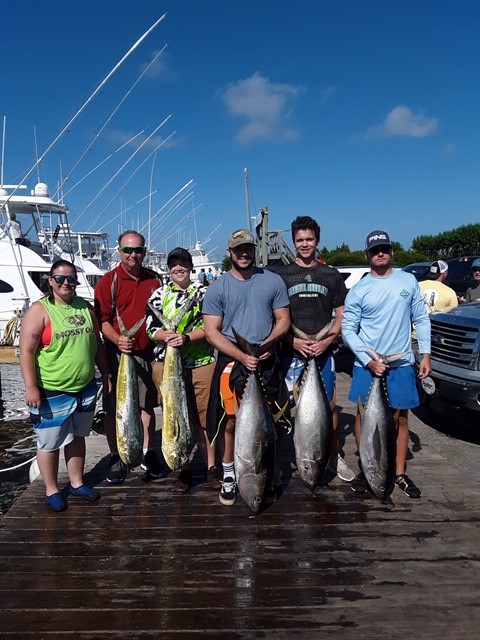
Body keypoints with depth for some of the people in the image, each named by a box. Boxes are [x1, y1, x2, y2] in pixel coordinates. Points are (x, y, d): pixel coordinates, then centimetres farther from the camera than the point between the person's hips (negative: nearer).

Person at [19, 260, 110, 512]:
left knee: (77, 437, 19)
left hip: (85, 389, 6)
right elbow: (27, 351, -14)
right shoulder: (39, 310, -11)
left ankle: (76, 483, 35)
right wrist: (31, 386, -19)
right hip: (52, 393, -5)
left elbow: (97, 344, 13)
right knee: (50, 443, 8)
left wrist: (106, 374, 12)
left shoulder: (86, 308, 6)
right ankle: (51, 490, 26)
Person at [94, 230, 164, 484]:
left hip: (147, 352, 3)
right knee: (114, 408, 7)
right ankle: (116, 458, 22)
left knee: (147, 405, 11)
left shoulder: (154, 279, 4)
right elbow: (102, 320, -9)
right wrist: (118, 340, -26)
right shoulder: (108, 281, -7)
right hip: (117, 354, -3)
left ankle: (149, 454, 26)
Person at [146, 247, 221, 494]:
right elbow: (151, 328, 4)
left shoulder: (203, 292, 4)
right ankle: (183, 469, 22)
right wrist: (166, 336, -17)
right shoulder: (159, 295, 8)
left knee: (205, 417, 3)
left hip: (202, 363, -1)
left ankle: (211, 468, 17)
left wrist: (186, 337, -19)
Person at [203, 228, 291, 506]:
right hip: (231, 362, -1)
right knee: (230, 422, 1)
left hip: (267, 361, 1)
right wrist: (242, 356, -16)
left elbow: (283, 320, 7)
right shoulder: (218, 288, 1)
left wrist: (268, 342, -12)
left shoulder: (273, 281, 5)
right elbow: (212, 332, -4)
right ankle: (229, 474, 20)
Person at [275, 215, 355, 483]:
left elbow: (341, 317, 8)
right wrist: (293, 341, -11)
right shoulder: (282, 275, 5)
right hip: (291, 352, -1)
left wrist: (326, 340, -9)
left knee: (329, 406, 6)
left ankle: (335, 456, 25)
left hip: (324, 352, 1)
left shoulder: (332, 276, 8)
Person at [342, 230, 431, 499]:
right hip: (367, 365, -1)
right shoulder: (359, 290, -5)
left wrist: (426, 353, -1)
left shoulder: (408, 281, 2)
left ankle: (400, 473, 24)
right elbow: (348, 329, -5)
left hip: (402, 364, 2)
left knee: (401, 418, 10)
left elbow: (421, 319, 7)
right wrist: (369, 361, -13)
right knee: (364, 416, 8)